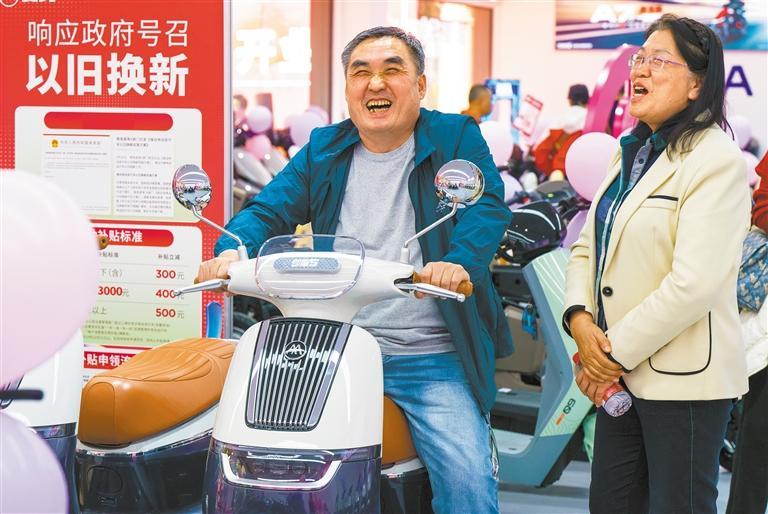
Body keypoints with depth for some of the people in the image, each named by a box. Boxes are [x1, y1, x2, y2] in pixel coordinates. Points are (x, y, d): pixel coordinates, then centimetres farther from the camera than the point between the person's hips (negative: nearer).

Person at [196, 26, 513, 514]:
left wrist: (460, 263, -34)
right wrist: (234, 250, -17)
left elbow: (486, 205, -12)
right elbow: (270, 209, 7)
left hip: (433, 361, -3)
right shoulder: (323, 148, 14)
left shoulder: (457, 138, 4)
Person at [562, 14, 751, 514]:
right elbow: (588, 248, 12)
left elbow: (694, 282, -22)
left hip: (682, 379, -8)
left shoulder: (716, 160, -14)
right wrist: (581, 321, -7)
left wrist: (617, 353, -16)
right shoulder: (633, 154, 14)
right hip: (622, 374, 8)